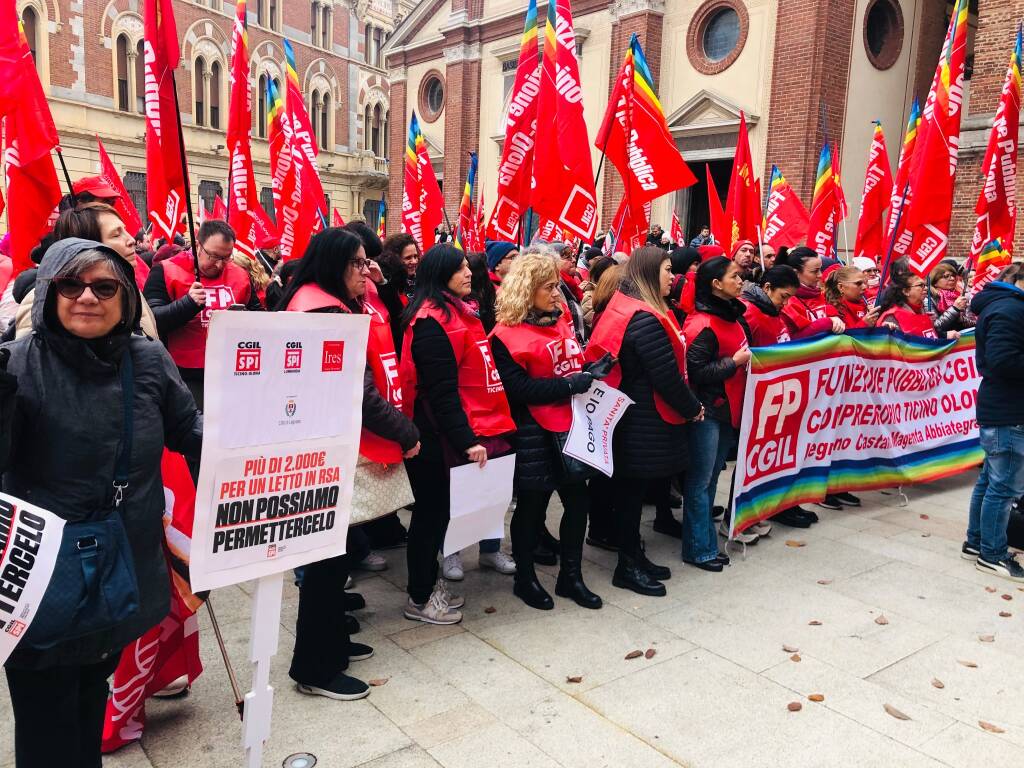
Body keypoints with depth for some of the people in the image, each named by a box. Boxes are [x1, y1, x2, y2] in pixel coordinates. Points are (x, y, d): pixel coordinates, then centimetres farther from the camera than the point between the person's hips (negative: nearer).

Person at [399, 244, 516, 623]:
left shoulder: (457, 312, 13)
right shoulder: (432, 321, -18)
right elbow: (441, 390, -23)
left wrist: (475, 432, 17)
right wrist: (466, 440, -24)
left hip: (448, 433, 9)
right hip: (438, 436, -9)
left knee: (438, 509, 17)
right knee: (432, 511, 3)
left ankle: (429, 583, 32)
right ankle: (420, 599, 18)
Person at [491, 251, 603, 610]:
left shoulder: (560, 320, 10)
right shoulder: (507, 335, -12)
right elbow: (519, 389, -21)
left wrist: (593, 369, 0)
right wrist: (569, 384, -22)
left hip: (569, 425, 7)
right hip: (533, 433, -7)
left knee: (577, 498, 11)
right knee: (532, 504, 6)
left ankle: (571, 576, 27)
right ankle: (525, 578, 25)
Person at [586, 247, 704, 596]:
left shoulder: (624, 309, 11)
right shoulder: (646, 319, -21)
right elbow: (667, 376, -21)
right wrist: (693, 408, -6)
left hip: (632, 415, 10)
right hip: (646, 421, -10)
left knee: (631, 490, 15)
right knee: (632, 492, 1)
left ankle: (634, 557, 27)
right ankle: (628, 567, 14)